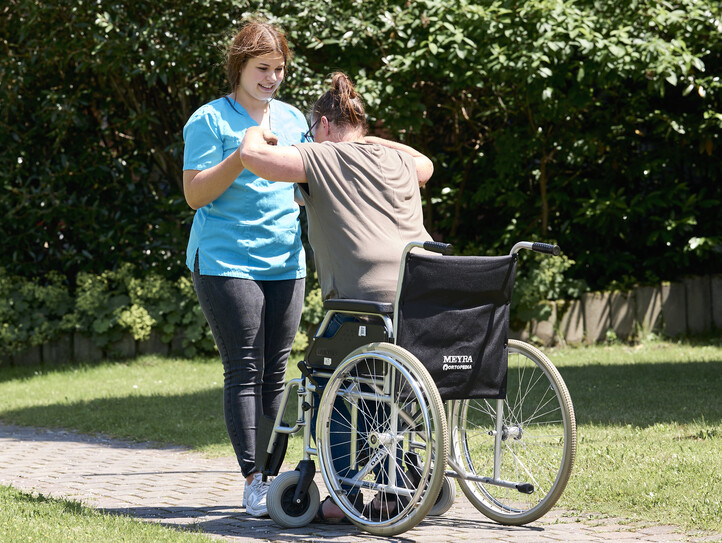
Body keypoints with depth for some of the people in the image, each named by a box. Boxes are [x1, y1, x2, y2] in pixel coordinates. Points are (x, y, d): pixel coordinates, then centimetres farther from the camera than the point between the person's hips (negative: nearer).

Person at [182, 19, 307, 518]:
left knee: (275, 373, 6)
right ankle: (253, 481, -7)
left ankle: (272, 471, 11)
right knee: (244, 372, -8)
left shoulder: (292, 118, 15)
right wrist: (243, 156, -20)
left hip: (285, 262, 6)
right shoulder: (210, 120, -2)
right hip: (226, 262, -5)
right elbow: (195, 194, -9)